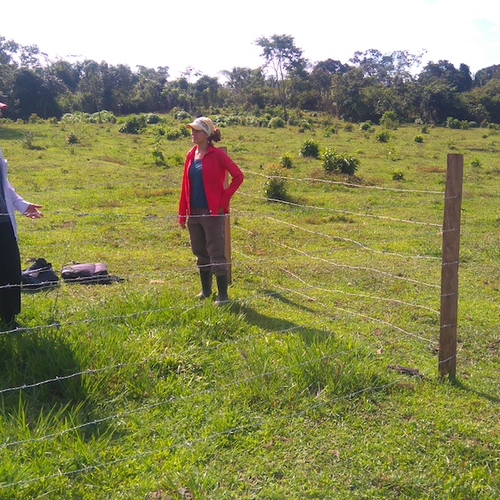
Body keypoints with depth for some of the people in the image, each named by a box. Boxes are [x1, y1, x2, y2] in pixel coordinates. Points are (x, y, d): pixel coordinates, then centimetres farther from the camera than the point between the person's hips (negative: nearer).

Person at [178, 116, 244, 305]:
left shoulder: (216, 154, -9)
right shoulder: (191, 155, 9)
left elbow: (238, 176, -10)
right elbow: (186, 185, 10)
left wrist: (224, 199, -11)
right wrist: (182, 214, 9)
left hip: (212, 212, -6)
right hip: (194, 212, 6)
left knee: (216, 253, -3)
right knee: (200, 253, 15)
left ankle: (222, 294, 5)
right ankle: (205, 290, 30)